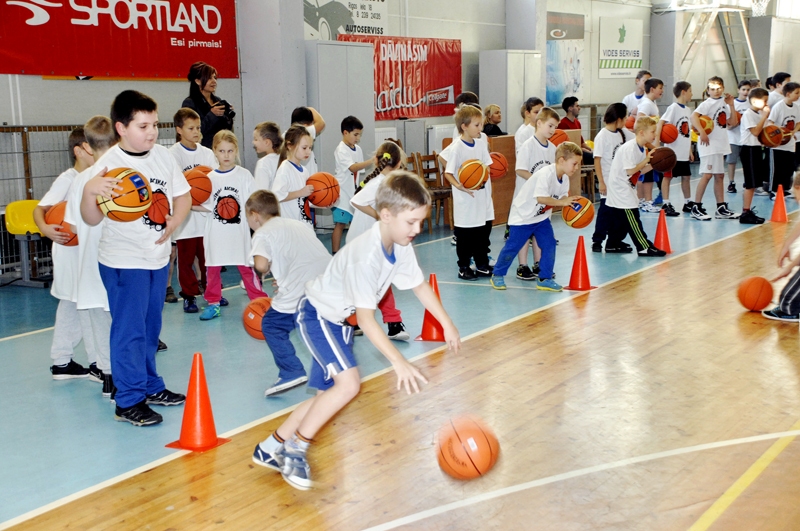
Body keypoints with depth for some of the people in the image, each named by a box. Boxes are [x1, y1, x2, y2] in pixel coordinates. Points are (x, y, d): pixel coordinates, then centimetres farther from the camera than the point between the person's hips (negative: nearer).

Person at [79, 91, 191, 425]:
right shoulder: (109, 164, -16)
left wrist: (174, 221, -8)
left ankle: (150, 386, 32)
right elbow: (92, 219, -18)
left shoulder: (162, 155, 1)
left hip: (158, 257, 6)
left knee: (150, 328, 18)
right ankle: (129, 402, 8)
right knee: (129, 331, -2)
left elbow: (182, 195, 11)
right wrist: (89, 191, -37)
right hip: (123, 261, -6)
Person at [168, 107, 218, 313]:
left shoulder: (207, 153, 10)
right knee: (186, 257, 2)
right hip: (186, 216, -3)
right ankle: (189, 295, 14)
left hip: (208, 214, 3)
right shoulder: (173, 153, -3)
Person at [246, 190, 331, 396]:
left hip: (302, 293, -7)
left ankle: (292, 372, 4)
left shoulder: (263, 233, 8)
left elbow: (261, 264, -11)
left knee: (272, 325, 13)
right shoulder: (300, 224, 28)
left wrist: (268, 271, 10)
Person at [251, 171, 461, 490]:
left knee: (330, 393, 10)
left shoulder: (401, 246, -9)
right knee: (349, 383, -22)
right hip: (318, 316, -9)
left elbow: (419, 285, 8)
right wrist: (398, 362, -35)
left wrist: (447, 324, 9)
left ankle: (272, 448, 24)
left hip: (341, 320, 9)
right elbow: (366, 319, -33)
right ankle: (295, 450, -6)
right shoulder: (365, 256, -34)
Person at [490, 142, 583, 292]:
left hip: (542, 217, 8)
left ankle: (545, 279, 7)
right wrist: (562, 202, -35)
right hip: (523, 216, -8)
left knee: (549, 244, -2)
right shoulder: (545, 174, -31)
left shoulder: (565, 178, -4)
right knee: (512, 247, 1)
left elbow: (562, 198, -1)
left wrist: (570, 202, -21)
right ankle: (497, 275, 19)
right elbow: (541, 198, -38)